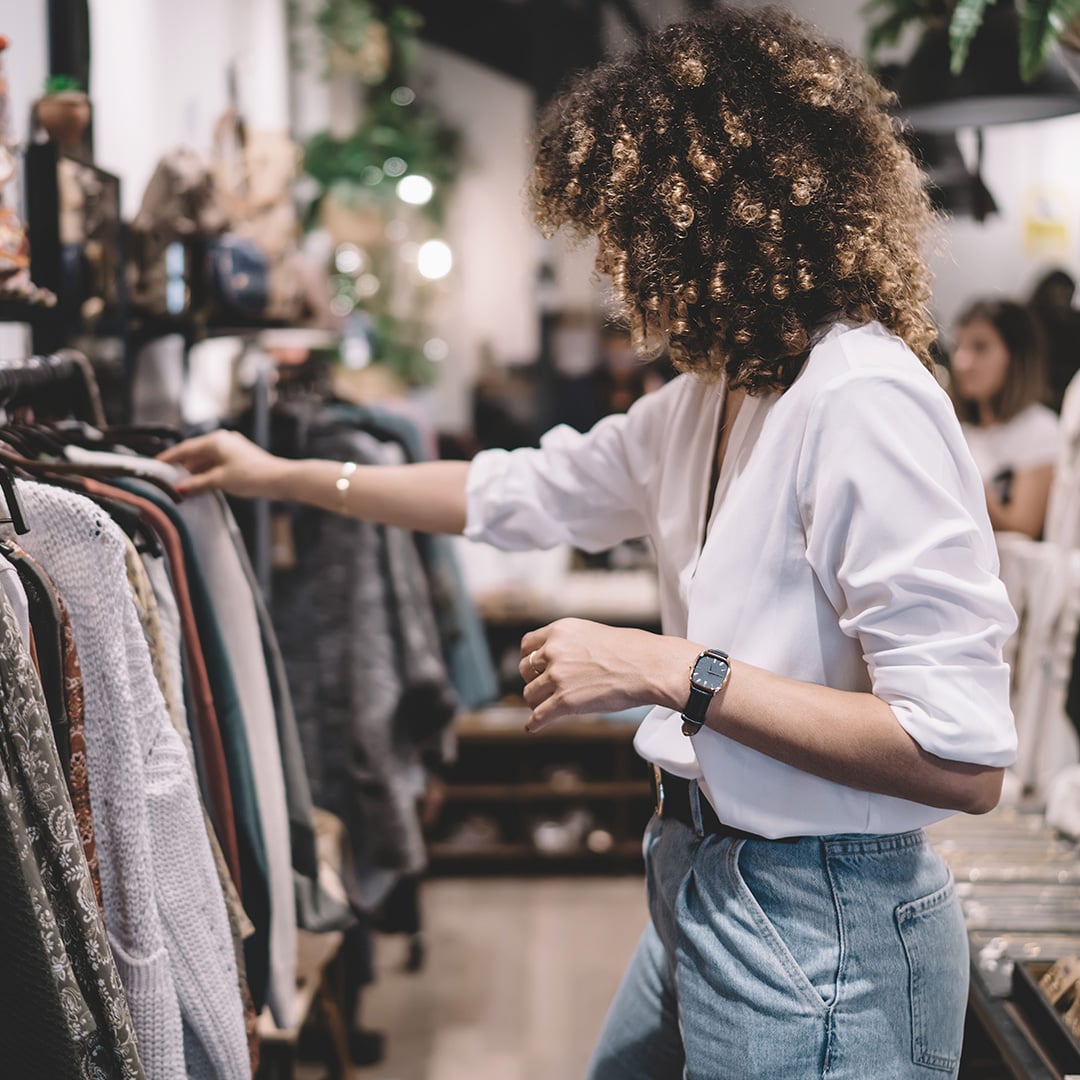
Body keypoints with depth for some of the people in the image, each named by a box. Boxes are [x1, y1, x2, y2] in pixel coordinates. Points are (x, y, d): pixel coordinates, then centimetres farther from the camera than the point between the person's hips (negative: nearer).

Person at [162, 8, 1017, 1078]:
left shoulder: (865, 404, -23)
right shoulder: (708, 397, 6)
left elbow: (961, 757, -26)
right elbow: (523, 491, 19)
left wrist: (671, 670, -24)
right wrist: (282, 475, 24)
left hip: (818, 931, -9)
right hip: (703, 886, 9)